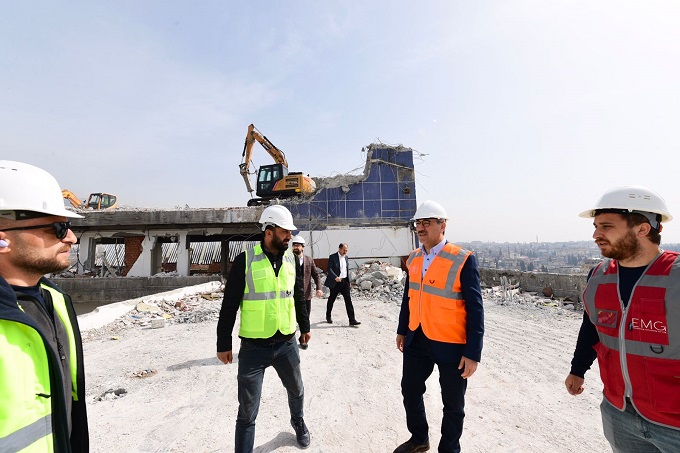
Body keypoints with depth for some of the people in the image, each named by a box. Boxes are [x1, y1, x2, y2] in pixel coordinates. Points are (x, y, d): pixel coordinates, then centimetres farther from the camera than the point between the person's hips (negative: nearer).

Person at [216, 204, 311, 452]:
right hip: (254, 347, -5)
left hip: (287, 343, 5)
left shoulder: (290, 259, 2)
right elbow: (229, 306, -8)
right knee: (248, 411, 6)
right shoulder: (245, 260, -13)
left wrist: (304, 326, 20)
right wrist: (223, 344, -4)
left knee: (296, 390, 26)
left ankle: (298, 422, 56)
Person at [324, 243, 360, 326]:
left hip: (344, 281, 5)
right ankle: (328, 316, 32)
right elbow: (329, 269, -16)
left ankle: (352, 320, -4)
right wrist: (335, 277, -30)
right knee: (331, 299, 10)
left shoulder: (346, 257, 10)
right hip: (335, 282, -4)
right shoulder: (332, 257, -8)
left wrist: (348, 281, 15)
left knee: (348, 299, -4)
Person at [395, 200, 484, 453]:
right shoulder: (413, 258, 2)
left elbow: (475, 309, -14)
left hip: (450, 344, -5)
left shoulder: (463, 260, -16)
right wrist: (402, 330, 16)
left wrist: (473, 353, -14)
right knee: (410, 391, 20)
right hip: (417, 341, 6)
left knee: (453, 403, 15)